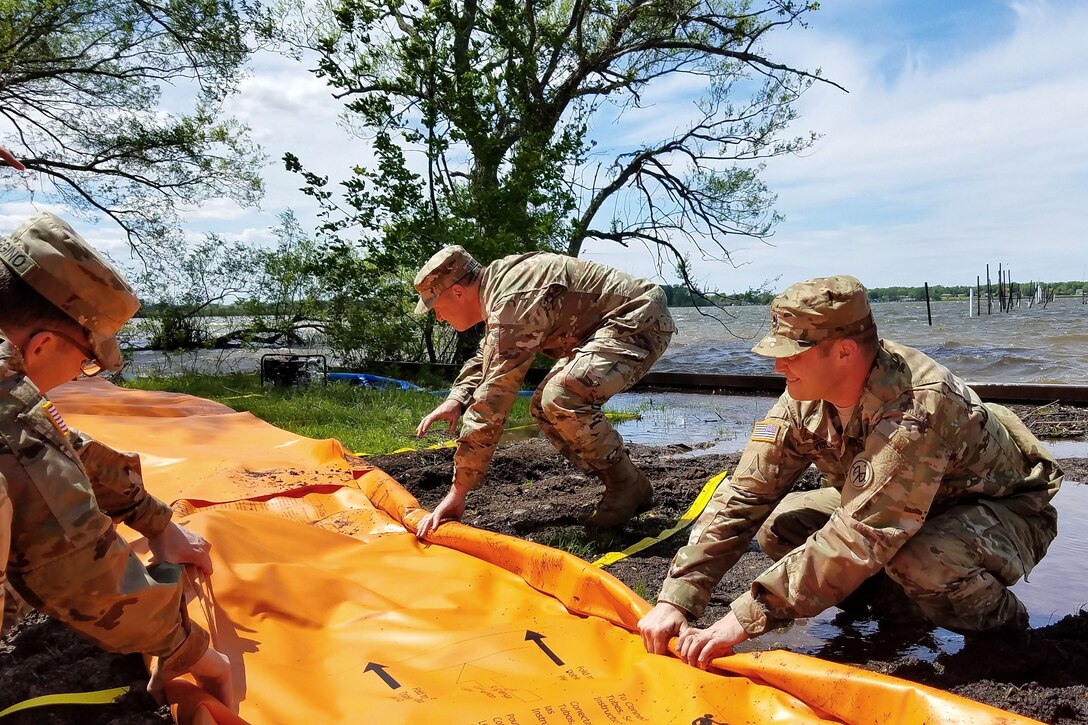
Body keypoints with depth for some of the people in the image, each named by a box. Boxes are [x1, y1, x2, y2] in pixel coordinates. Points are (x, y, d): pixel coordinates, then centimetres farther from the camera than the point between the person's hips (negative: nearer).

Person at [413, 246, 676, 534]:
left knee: (561, 399, -28)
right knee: (543, 408, 7)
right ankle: (620, 488, 13)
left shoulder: (511, 305, -26)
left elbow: (491, 402, -28)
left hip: (639, 323, -10)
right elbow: (488, 356, 21)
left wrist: (457, 493, -24)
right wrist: (456, 399, 1)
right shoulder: (498, 281, 6)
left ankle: (629, 486, -6)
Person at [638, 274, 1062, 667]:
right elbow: (745, 495, -17)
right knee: (780, 527, -13)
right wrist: (675, 600, -25)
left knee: (920, 561, -38)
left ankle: (1002, 622, -3)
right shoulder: (805, 399, -16)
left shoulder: (916, 407, -38)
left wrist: (743, 621, -41)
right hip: (893, 509, 6)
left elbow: (859, 538, -42)